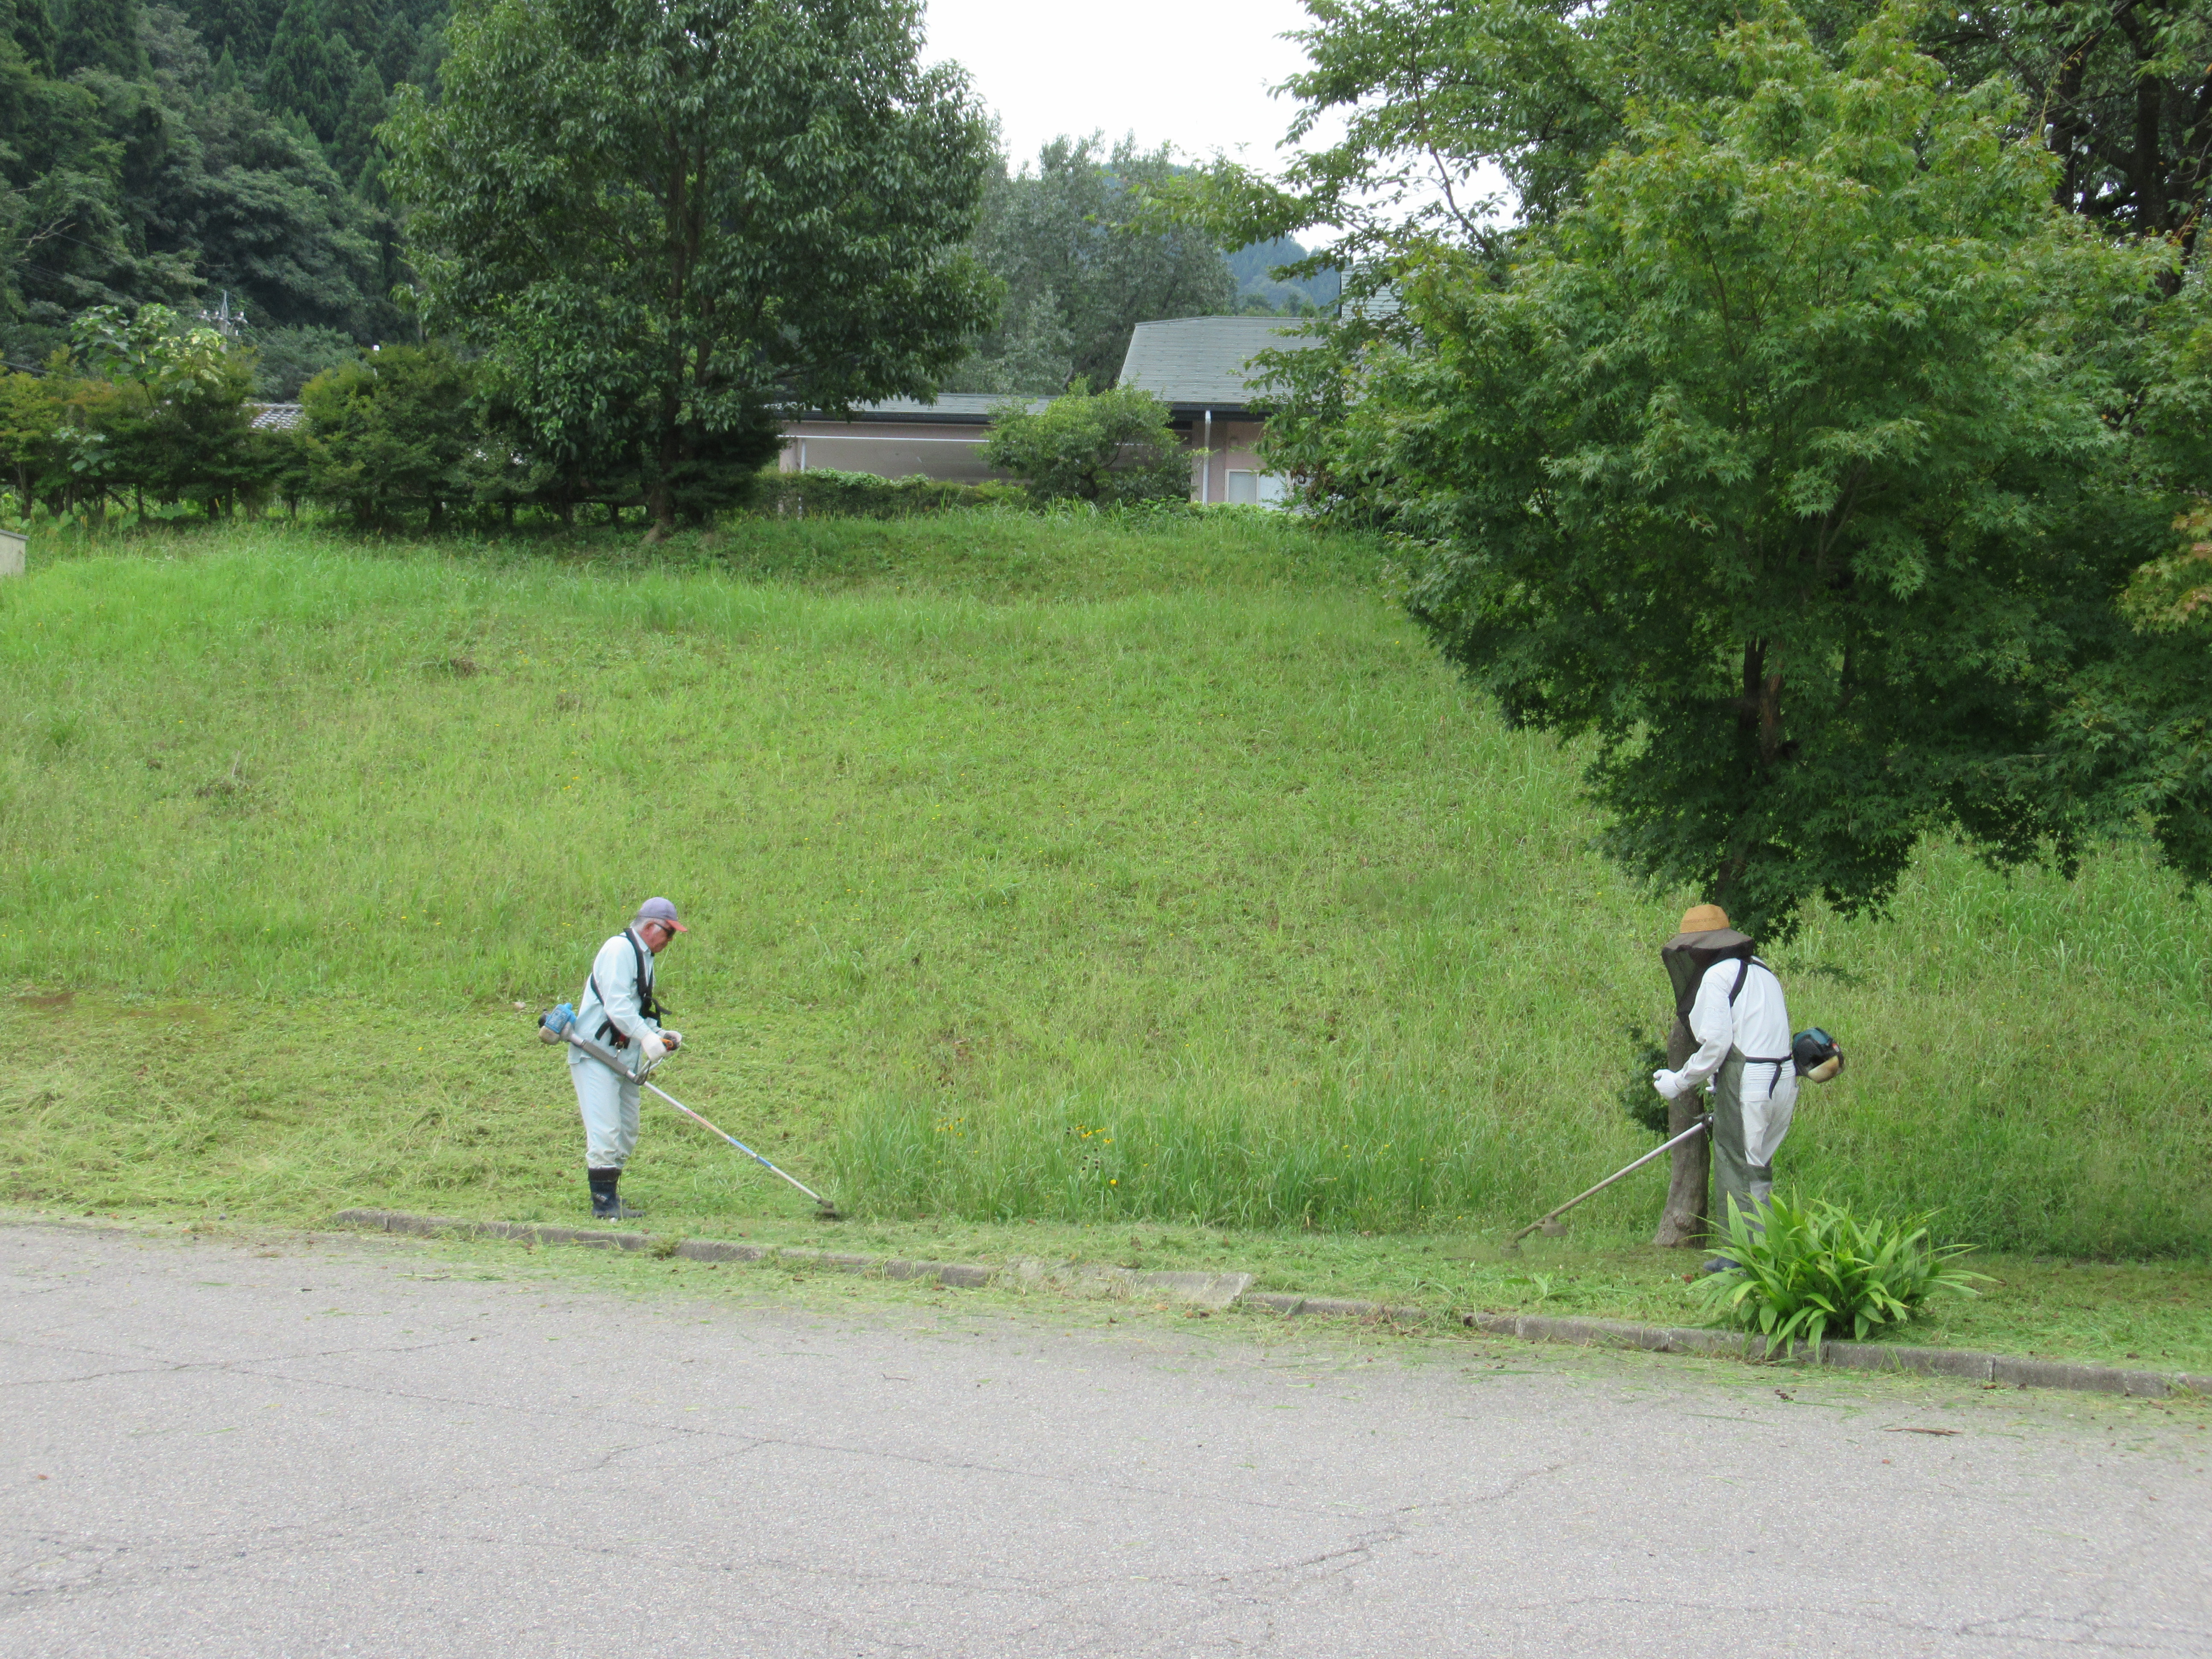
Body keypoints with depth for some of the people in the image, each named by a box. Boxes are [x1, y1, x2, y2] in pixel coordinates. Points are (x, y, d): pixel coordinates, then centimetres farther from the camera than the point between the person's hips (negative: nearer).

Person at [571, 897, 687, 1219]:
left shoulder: (644, 958, 20)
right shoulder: (620, 949, -12)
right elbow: (616, 1005, -23)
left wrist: (660, 1035, 8)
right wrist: (646, 1036, -31)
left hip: (624, 1057, 10)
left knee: (626, 1135, 10)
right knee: (605, 1132, -13)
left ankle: (607, 1198, 17)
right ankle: (604, 1202, -10)